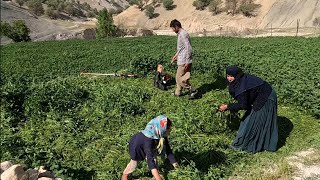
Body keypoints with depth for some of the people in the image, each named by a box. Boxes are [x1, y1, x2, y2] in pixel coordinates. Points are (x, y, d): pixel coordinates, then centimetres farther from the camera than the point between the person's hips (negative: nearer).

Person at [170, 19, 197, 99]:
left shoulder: (183, 34, -19)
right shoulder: (181, 34, 13)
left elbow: (189, 48, -23)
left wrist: (187, 62, -23)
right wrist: (176, 55, 30)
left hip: (184, 61, -10)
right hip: (182, 60, 10)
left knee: (179, 78, -2)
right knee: (180, 77, 18)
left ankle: (192, 90, 6)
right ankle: (177, 92, 29)